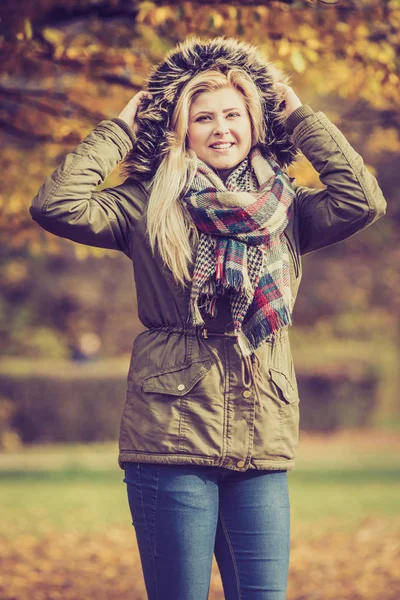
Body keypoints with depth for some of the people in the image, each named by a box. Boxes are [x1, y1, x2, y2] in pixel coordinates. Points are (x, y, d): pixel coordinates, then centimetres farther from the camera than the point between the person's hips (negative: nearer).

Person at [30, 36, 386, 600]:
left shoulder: (288, 209, 9)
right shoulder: (149, 206, 3)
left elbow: (363, 201, -8)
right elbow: (55, 205, -9)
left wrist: (301, 118, 2)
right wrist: (120, 129, 1)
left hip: (263, 447, 2)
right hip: (170, 439, -2)